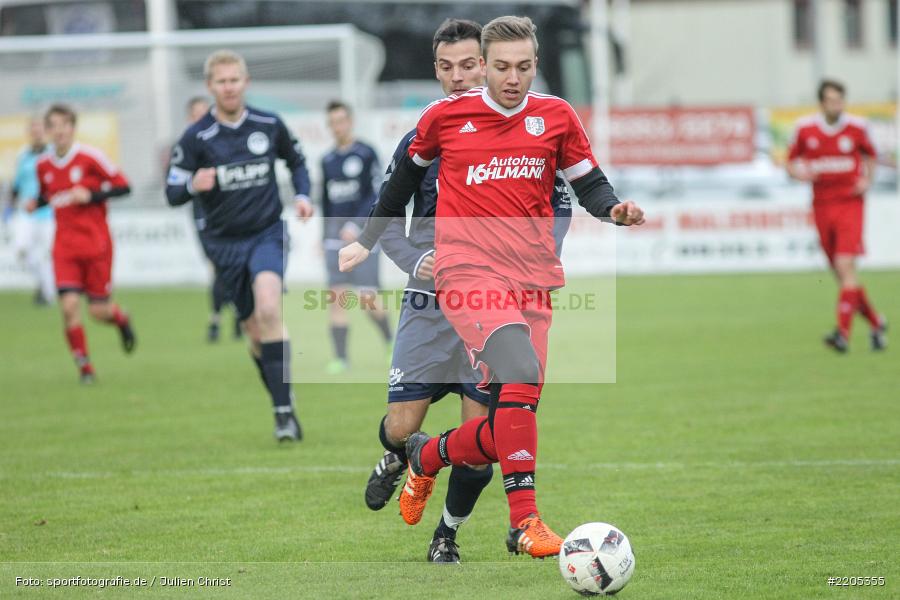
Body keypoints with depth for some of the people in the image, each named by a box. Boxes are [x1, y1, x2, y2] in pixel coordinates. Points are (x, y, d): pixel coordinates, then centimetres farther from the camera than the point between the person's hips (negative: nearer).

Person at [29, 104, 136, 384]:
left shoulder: (90, 157, -10)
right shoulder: (43, 165, 4)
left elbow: (123, 186, -7)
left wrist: (91, 196, -20)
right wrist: (37, 203, 0)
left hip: (96, 242, -3)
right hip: (65, 245, 3)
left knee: (99, 311, 0)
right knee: (69, 305, -13)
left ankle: (121, 319, 38)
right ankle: (84, 366, 2)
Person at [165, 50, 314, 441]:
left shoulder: (270, 126, -1)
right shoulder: (196, 137, -7)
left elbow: (296, 162, 19)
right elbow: (172, 194, -6)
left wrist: (302, 195, 0)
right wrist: (194, 185, -28)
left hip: (268, 233, -1)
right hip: (226, 243, 1)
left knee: (269, 309, -26)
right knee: (257, 333, 6)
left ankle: (284, 411, -25)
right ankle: (285, 405, 26)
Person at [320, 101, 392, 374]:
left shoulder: (366, 154, -4)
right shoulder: (327, 160, 11)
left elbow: (376, 196, -8)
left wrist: (356, 226, -18)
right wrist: (324, 235, 19)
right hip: (335, 236, 4)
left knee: (368, 298, -8)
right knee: (336, 296, -4)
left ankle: (389, 339, 18)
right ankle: (341, 357, -2)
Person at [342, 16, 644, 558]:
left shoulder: (556, 117, 9)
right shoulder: (446, 116, 4)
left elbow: (590, 185, 13)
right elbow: (408, 173, 20)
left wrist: (616, 209, -9)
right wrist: (368, 241, 26)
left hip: (532, 279, 4)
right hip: (469, 270, -4)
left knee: (509, 426, 0)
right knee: (521, 372, -29)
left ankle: (428, 456, 32)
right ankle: (526, 522, -28)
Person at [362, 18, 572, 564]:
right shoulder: (420, 141, 3)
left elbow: (560, 205, 10)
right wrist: (416, 261, -8)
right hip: (429, 307, 1)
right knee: (402, 427, -3)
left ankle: (449, 534, 20)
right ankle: (397, 461, 35)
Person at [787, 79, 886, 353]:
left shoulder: (856, 127, -1)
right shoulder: (805, 128, 0)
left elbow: (870, 155, 16)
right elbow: (791, 162, 10)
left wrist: (867, 180, -2)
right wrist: (799, 172, -13)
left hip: (850, 204, -2)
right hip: (822, 205, 3)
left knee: (846, 265, -17)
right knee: (842, 274, 6)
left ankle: (843, 332, -20)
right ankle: (875, 323, 25)